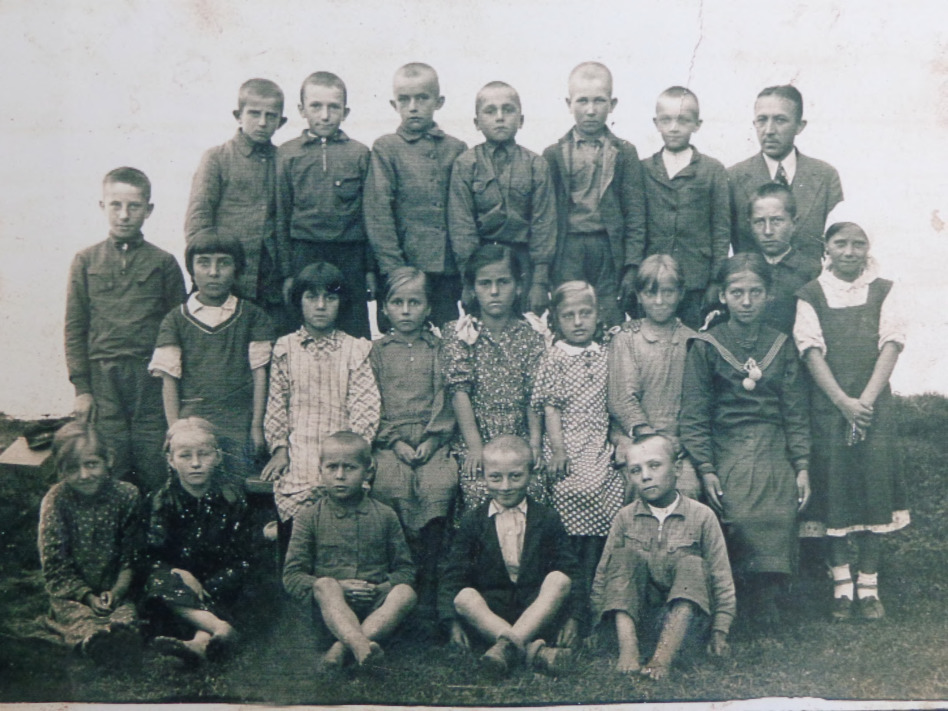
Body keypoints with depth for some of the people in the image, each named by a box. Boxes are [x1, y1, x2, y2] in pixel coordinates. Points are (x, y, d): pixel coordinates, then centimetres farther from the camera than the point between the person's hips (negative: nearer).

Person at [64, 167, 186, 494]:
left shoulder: (163, 263, 5)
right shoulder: (86, 261, 7)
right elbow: (74, 327, 7)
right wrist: (81, 387, 2)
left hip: (151, 377, -1)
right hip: (103, 379, 1)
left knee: (154, 472, 0)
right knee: (110, 470, 2)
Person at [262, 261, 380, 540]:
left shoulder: (357, 349, 6)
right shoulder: (284, 347, 10)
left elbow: (364, 408, 1)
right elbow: (276, 404, 12)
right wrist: (279, 448, 4)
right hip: (296, 458, 1)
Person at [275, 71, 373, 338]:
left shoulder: (359, 153, 6)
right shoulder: (287, 153, 5)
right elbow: (281, 217, 6)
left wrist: (371, 269, 4)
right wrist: (286, 273, 2)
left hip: (350, 257, 0)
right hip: (304, 256, 0)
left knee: (355, 337, 3)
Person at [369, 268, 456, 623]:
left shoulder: (439, 349, 13)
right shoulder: (378, 350, 13)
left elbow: (445, 399, 8)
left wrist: (432, 440, -5)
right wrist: (396, 441, -4)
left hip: (433, 438, 0)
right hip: (390, 440, 1)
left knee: (439, 486, -22)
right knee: (391, 485, -22)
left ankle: (428, 584, -15)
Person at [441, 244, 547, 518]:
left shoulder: (530, 335, 7)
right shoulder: (460, 332, 0)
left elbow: (534, 394, 4)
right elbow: (459, 390, -7)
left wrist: (535, 440, -8)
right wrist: (475, 444, -14)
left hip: (519, 439, 2)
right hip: (475, 437, -2)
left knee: (532, 492, -18)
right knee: (479, 494, -22)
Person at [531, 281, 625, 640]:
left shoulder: (603, 356, 12)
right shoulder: (553, 360, 1)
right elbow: (550, 408, -4)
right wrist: (557, 450, -10)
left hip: (603, 455, 4)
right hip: (569, 458, -4)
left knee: (597, 535, 2)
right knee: (572, 535, -6)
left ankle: (584, 611, 10)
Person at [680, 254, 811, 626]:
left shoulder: (781, 345, 12)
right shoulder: (705, 346, 4)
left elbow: (796, 411, 11)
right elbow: (694, 414, 0)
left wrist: (802, 466, 3)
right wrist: (706, 469, -8)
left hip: (775, 454, 2)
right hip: (727, 452, -2)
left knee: (779, 522, -16)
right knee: (740, 522, -21)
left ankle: (764, 597, 3)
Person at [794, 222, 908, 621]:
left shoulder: (883, 291, 7)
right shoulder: (811, 296, 4)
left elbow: (891, 345, -2)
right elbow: (812, 351, -3)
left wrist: (866, 400, -13)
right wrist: (843, 402, -13)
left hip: (873, 404, 1)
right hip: (828, 405, -1)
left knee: (873, 485, -2)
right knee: (834, 488, 0)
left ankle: (868, 585, 8)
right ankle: (841, 584, 10)